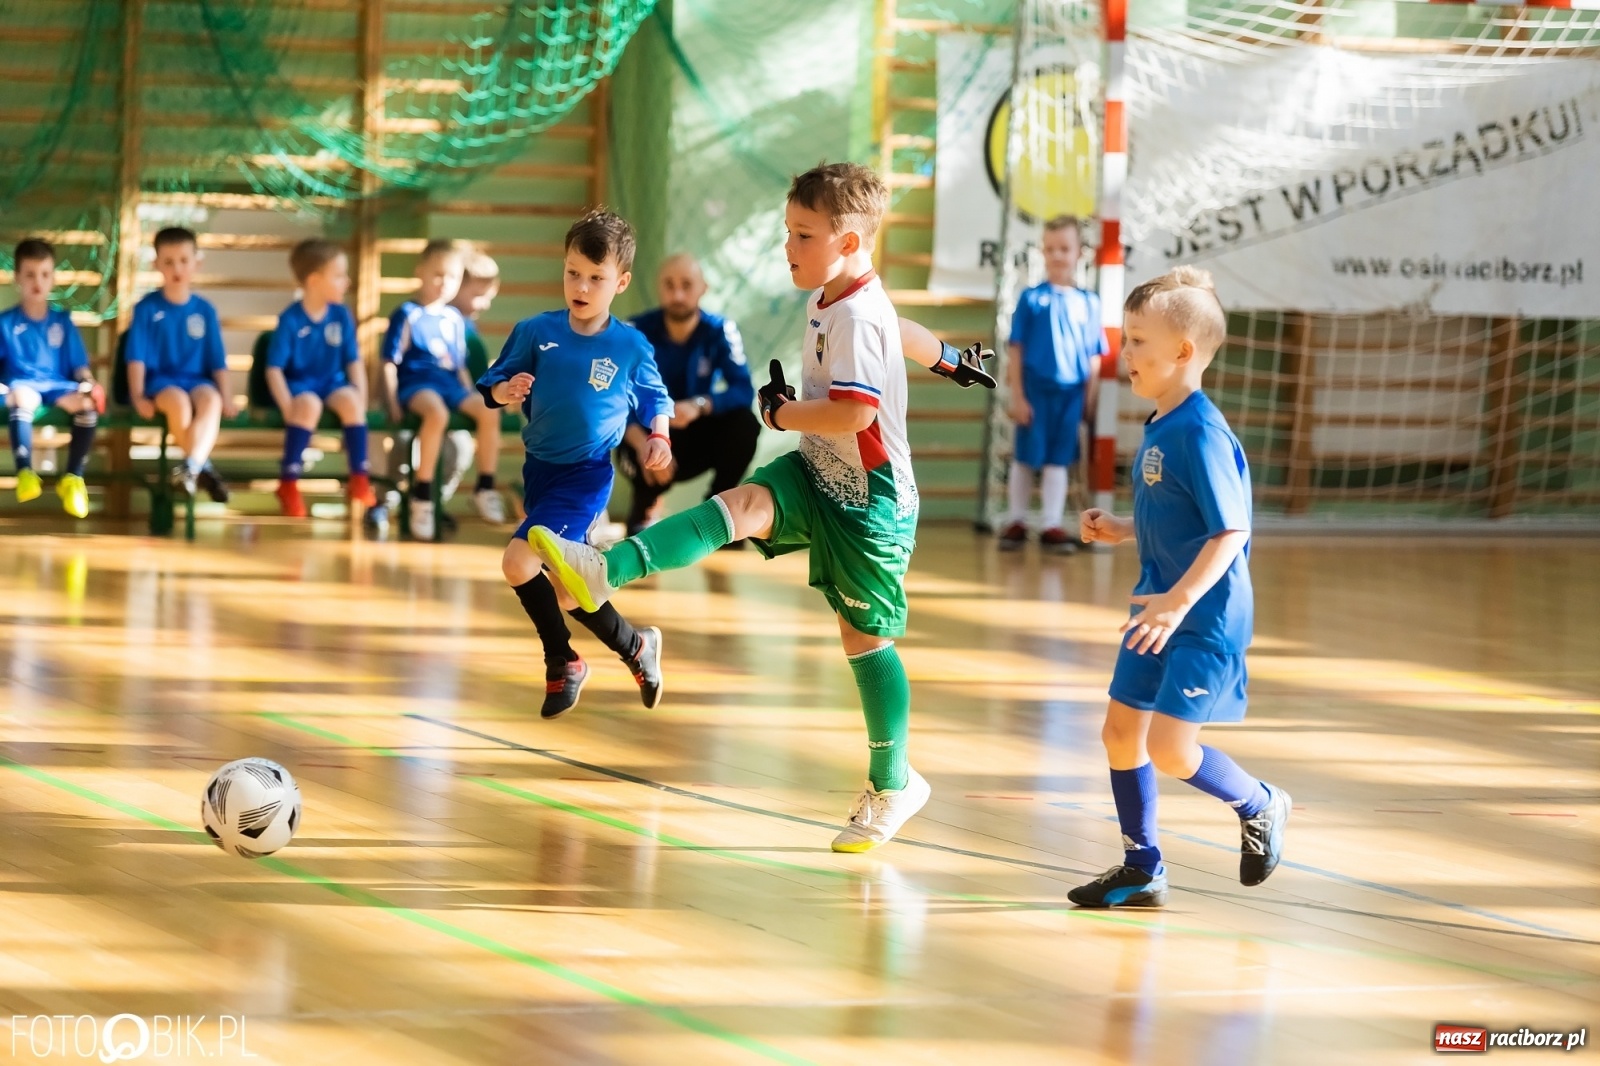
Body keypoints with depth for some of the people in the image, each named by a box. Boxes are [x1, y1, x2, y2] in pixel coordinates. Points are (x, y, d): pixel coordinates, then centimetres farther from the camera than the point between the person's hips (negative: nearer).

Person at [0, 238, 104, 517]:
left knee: (89, 402, -32)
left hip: (58, 387, 3)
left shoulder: (63, 321, 17)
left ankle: (73, 477, -25)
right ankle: (25, 472, -38)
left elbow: (79, 364, 14)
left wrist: (88, 383, -7)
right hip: (23, 386, -3)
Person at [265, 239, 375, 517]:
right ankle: (288, 483, -25)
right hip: (298, 384, -4)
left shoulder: (341, 315, 0)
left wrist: (361, 397, -11)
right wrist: (287, 406, -26)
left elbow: (354, 361, 3)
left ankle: (359, 479, -19)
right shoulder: (291, 320, -13)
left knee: (350, 400, -28)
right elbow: (274, 369, -14)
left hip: (331, 383, 4)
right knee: (309, 404, -36)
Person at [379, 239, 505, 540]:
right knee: (437, 413, -38)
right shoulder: (407, 315, 0)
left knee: (488, 410, -20)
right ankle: (421, 495, -33)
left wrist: (468, 396, 11)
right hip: (416, 383, -6)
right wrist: (393, 401, -11)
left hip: (450, 384, 6)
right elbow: (390, 362, -3)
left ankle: (485, 488, -6)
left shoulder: (455, 319, 17)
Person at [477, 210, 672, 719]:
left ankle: (562, 662, 0)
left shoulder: (631, 347, -7)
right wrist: (506, 391, -19)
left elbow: (656, 401, 9)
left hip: (587, 476, -5)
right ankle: (634, 646, 35)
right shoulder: (536, 332, -4)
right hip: (539, 468, 5)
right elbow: (494, 387, 3)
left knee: (519, 564, -20)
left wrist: (659, 436, -8)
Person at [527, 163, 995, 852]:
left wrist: (781, 412, -20)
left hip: (867, 498, -8)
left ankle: (892, 786, 14)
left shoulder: (857, 318, -23)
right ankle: (603, 573, -38)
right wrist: (949, 359, 46)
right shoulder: (830, 302, 6)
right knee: (740, 507, -19)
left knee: (864, 635, 2)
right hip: (816, 476, 8)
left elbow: (856, 412, -35)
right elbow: (901, 335, 27)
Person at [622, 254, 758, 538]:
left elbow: (744, 390, -20)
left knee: (745, 423, -25)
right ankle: (641, 511, 2)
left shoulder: (719, 331, -10)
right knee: (646, 460, -37)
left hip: (697, 441, 3)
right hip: (647, 437, -3)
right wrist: (642, 445, -39)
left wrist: (701, 405, -41)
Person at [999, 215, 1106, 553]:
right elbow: (1016, 350, -2)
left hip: (1071, 393, 2)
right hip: (1035, 389, -1)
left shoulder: (1088, 303, 3)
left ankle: (1052, 525, 11)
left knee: (1058, 461, 7)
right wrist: (1018, 397, -6)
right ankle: (1016, 522, 17)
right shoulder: (1032, 298, -3)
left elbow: (1094, 359, 6)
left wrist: (1089, 401, 3)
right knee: (1025, 458, 6)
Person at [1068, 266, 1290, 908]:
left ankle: (1259, 807, 15)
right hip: (1160, 609, 10)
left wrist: (1181, 599, -31)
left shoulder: (1201, 433, -20)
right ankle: (1142, 870, 21)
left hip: (1204, 619, -10)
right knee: (1121, 731, 10)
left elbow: (1230, 530, -25)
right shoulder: (1159, 428, 9)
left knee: (1170, 748, -12)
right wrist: (1120, 531, 9)